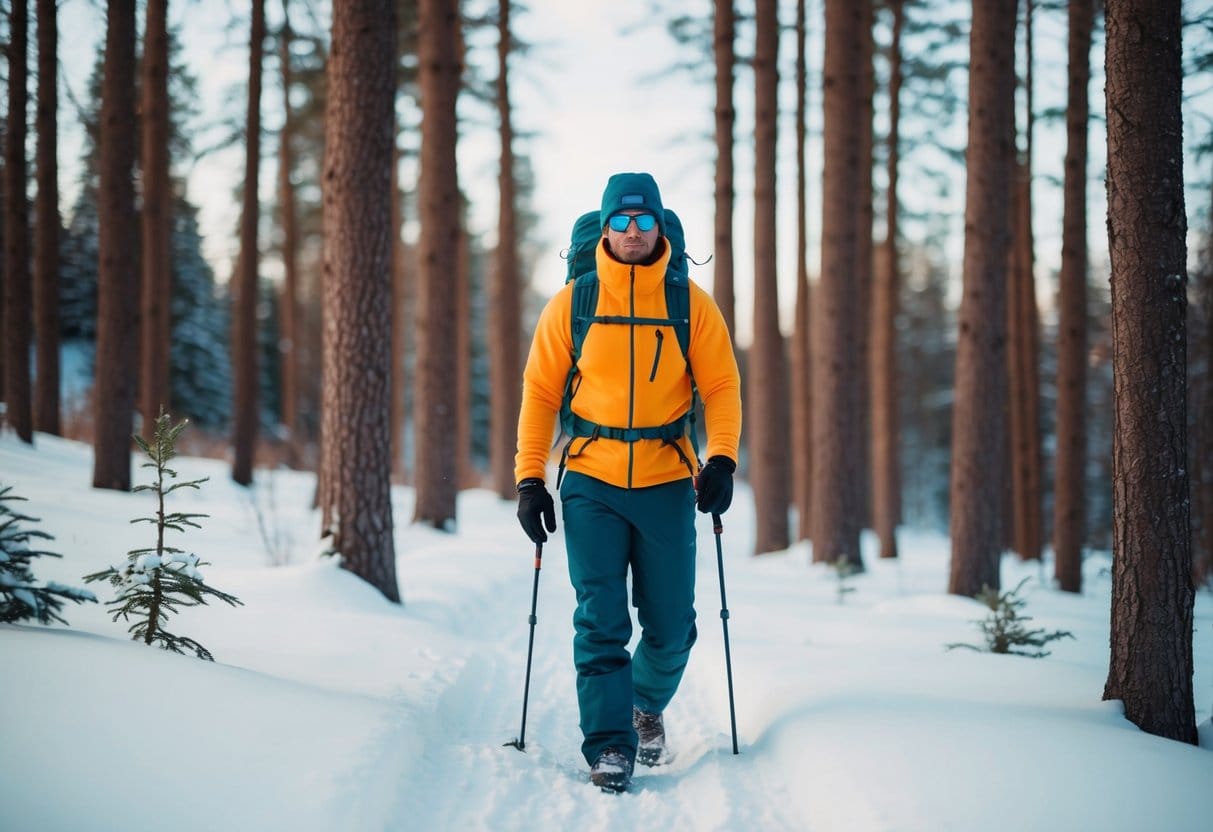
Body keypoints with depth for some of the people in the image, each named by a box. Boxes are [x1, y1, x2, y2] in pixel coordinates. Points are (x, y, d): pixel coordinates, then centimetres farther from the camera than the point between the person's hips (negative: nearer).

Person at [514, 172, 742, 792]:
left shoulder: (691, 305, 1)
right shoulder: (571, 304, 1)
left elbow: (721, 386, 2)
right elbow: (540, 392, 5)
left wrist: (722, 459, -14)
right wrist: (529, 478, -2)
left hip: (667, 483, 1)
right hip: (591, 483, -1)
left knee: (671, 627, 6)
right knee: (601, 622, -6)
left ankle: (646, 705, 35)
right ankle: (609, 746, 0)